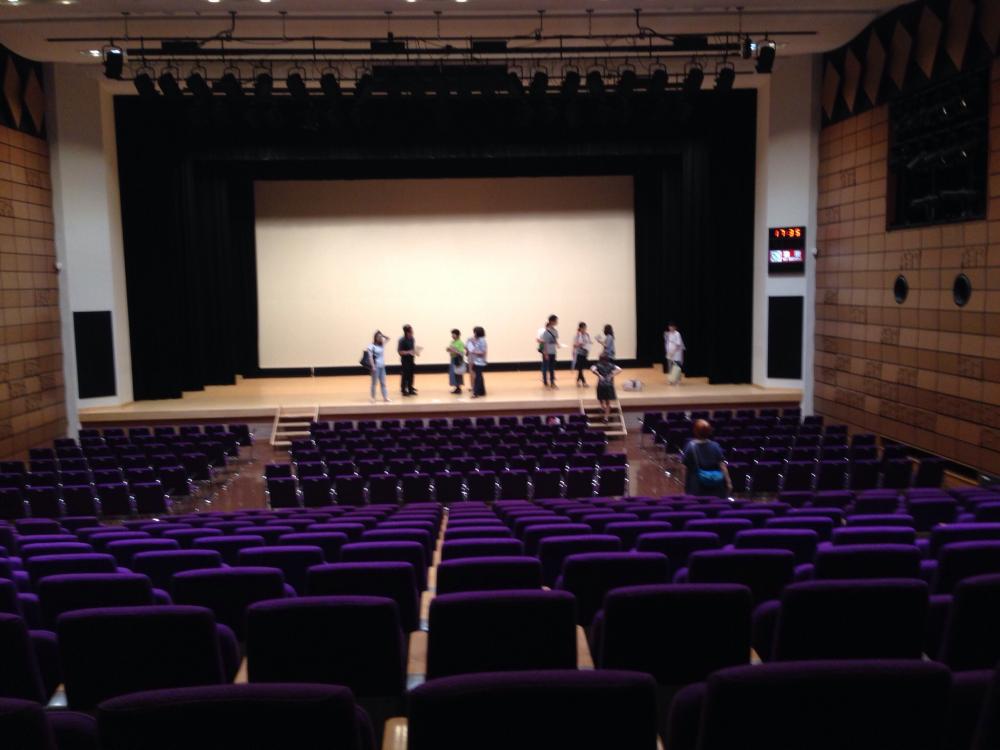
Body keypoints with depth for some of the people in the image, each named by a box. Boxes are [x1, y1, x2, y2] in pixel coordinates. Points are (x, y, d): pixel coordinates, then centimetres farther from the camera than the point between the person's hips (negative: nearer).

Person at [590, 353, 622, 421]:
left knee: (601, 400, 18)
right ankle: (606, 417, 9)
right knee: (608, 402, 10)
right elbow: (619, 369, -10)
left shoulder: (598, 365, -5)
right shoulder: (611, 365, 1)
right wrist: (612, 375, -7)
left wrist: (599, 375, -16)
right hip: (609, 385, 2)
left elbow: (593, 369, -26)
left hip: (601, 385, -2)